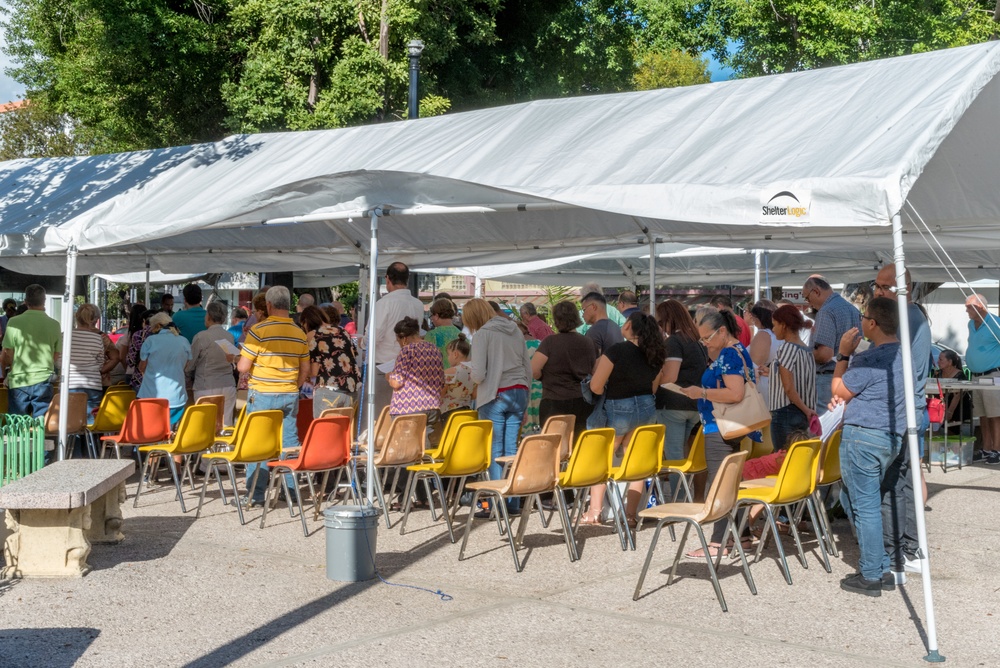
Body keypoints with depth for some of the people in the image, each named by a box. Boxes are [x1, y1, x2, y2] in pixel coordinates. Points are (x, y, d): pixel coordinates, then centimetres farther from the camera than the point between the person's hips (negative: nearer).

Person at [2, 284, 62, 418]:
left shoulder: (14, 322, -7)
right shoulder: (54, 325, -3)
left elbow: (7, 356, -3)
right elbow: (56, 358, 4)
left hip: (18, 382, -1)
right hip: (43, 380, 1)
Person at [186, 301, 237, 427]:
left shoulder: (201, 337, -9)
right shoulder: (229, 336, 3)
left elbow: (190, 363, -1)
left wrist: (189, 379, 16)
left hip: (206, 388, -4)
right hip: (228, 386, 4)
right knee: (226, 425, 6)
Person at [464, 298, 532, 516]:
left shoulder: (483, 334, -8)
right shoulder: (515, 330, 11)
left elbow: (478, 374, -15)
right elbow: (528, 369, 13)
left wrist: (470, 375, 8)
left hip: (495, 396, -6)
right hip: (519, 392, 6)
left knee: (495, 451, 1)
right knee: (512, 449, 10)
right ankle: (513, 502, 13)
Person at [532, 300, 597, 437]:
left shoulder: (550, 342, -12)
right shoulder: (589, 343, 3)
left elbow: (533, 371, -17)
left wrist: (546, 377, 3)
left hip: (554, 404, -4)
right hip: (583, 405, 4)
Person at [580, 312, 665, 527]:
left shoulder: (616, 351, -17)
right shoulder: (655, 354, 2)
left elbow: (596, 386, -15)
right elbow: (653, 387, 13)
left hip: (618, 409, -5)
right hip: (646, 408, 5)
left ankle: (594, 512, 9)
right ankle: (630, 514, 11)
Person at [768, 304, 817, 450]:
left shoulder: (786, 348, -11)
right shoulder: (807, 350, 10)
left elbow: (789, 388, -15)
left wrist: (806, 410, -9)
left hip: (785, 413, -8)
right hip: (802, 416, 8)